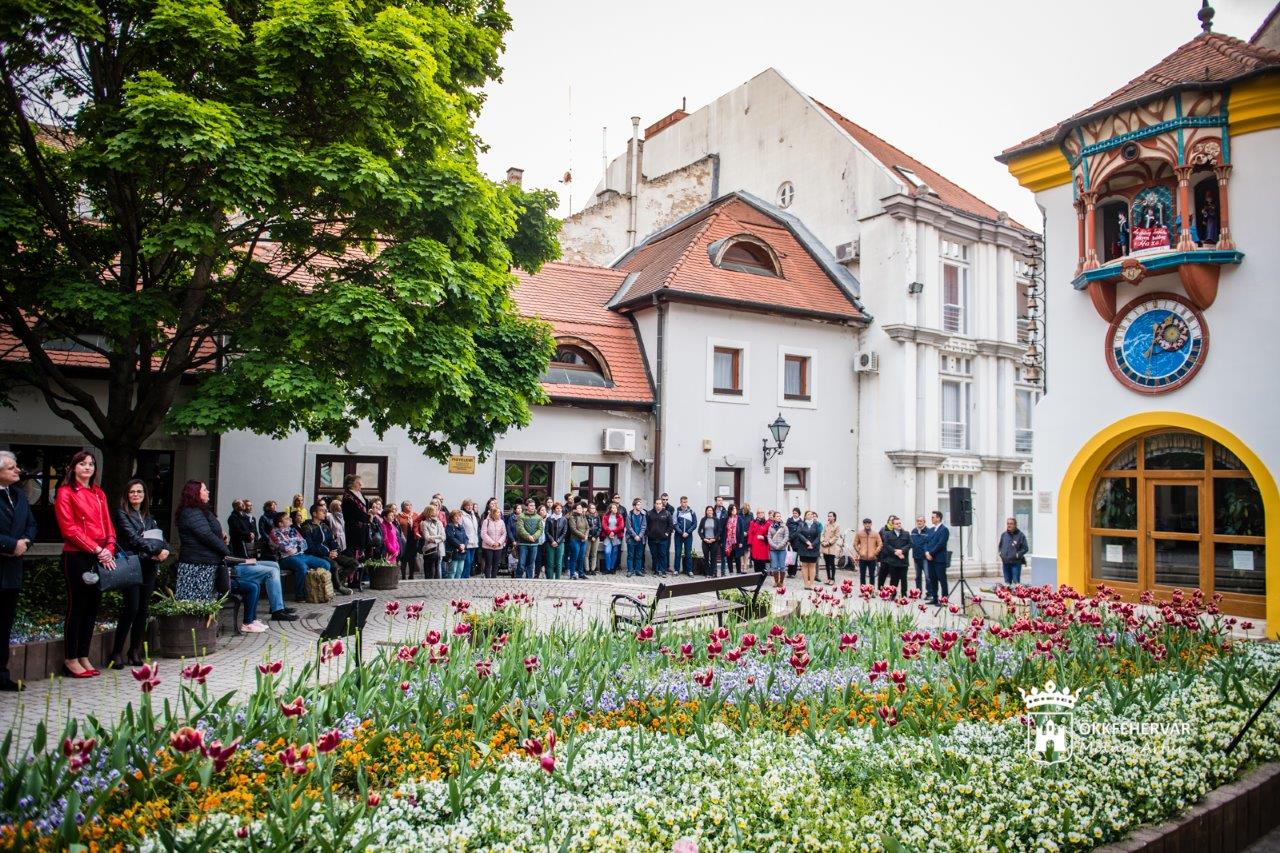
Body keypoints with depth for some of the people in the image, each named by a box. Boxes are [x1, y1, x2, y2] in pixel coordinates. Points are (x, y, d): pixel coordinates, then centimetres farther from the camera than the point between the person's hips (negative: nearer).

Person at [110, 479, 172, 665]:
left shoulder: (148, 516, 19)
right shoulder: (122, 513, 0)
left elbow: (160, 537, 13)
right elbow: (133, 538, -11)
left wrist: (165, 550, -8)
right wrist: (156, 551, -15)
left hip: (149, 566, 6)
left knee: (143, 609, 6)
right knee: (131, 608, -11)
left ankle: (135, 651, 14)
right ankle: (117, 653, -1)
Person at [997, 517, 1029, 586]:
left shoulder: (1020, 535, -5)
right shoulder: (1003, 535, 9)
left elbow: (1025, 549, -3)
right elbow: (1000, 546, 23)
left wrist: (1017, 555, -15)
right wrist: (1000, 553, 6)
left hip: (1016, 563, -5)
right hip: (1005, 562, 5)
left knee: (1016, 582, -7)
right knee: (1007, 581, 13)